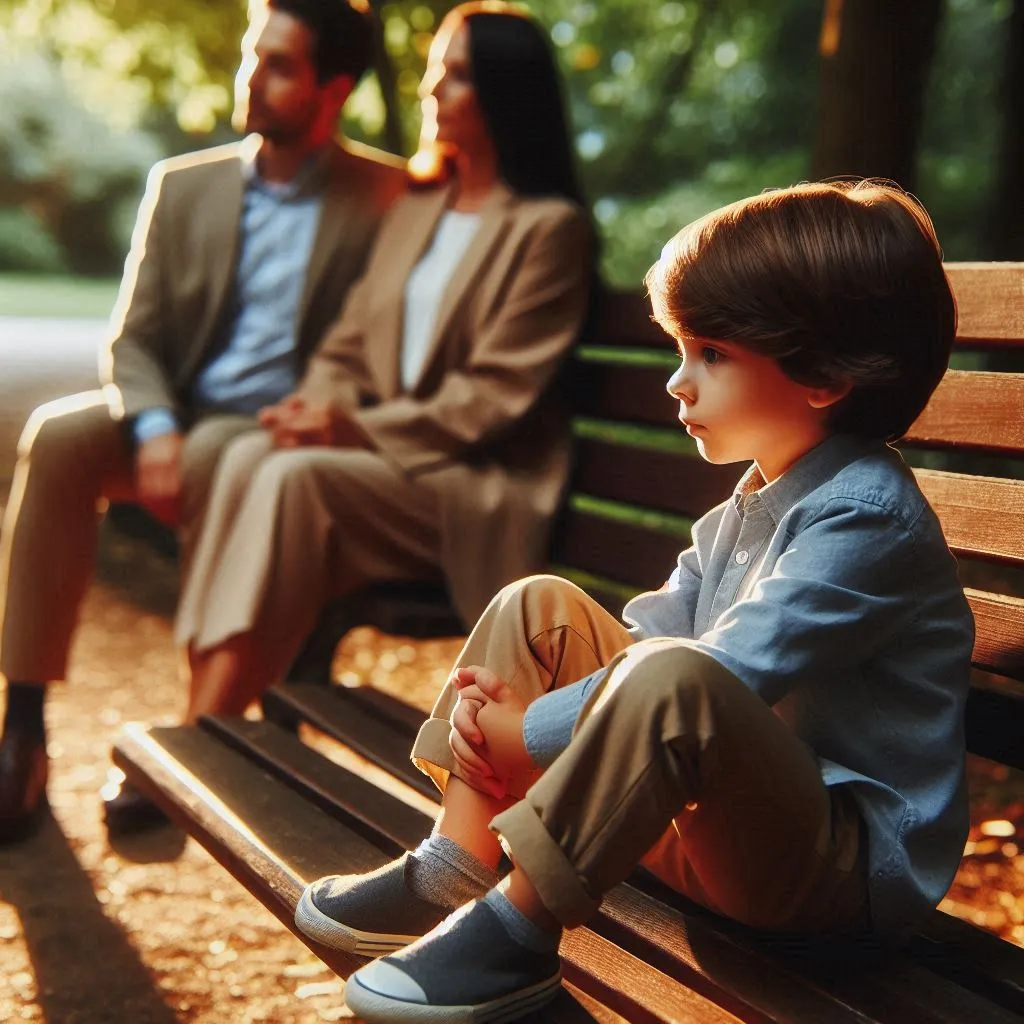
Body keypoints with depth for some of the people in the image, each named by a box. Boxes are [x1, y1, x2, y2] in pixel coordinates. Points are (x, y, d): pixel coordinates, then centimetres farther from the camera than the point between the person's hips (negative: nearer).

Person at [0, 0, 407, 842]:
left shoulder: (388, 196, 2)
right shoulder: (183, 184, 12)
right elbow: (132, 339, 7)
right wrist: (154, 428, -14)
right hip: (178, 418, 4)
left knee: (215, 459, -36)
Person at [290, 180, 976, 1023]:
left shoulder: (866, 518, -19)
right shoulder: (752, 503, 12)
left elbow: (717, 682, -28)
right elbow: (642, 633, 13)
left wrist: (525, 731, -19)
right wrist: (494, 697, -5)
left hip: (851, 863, -9)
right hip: (710, 821, 10)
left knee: (669, 677, -38)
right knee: (540, 607, 7)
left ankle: (516, 932, -21)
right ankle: (453, 876, 0)